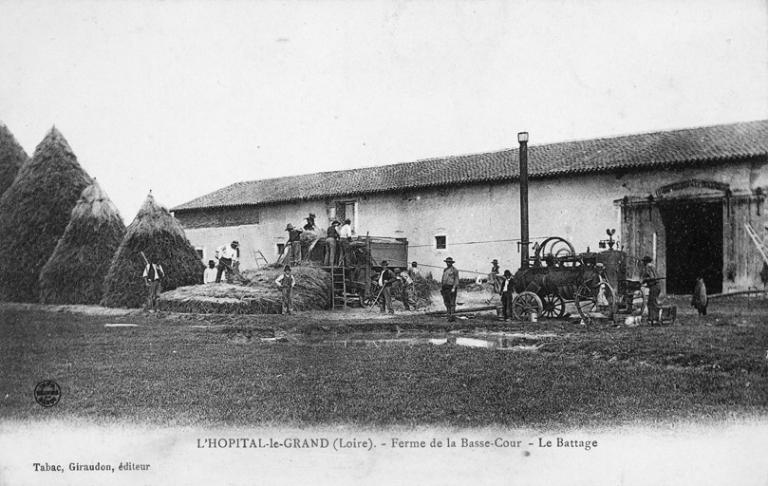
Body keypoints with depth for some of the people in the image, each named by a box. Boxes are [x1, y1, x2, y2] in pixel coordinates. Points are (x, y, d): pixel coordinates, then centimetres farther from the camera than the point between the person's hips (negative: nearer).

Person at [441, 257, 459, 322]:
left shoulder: (454, 270, -4)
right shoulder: (445, 270, 18)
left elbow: (456, 280, -9)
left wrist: (454, 288, -18)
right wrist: (441, 287, 14)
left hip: (451, 288, -7)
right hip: (445, 287, 7)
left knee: (452, 302, -7)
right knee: (446, 302, 6)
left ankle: (452, 316, -7)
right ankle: (449, 316, 12)